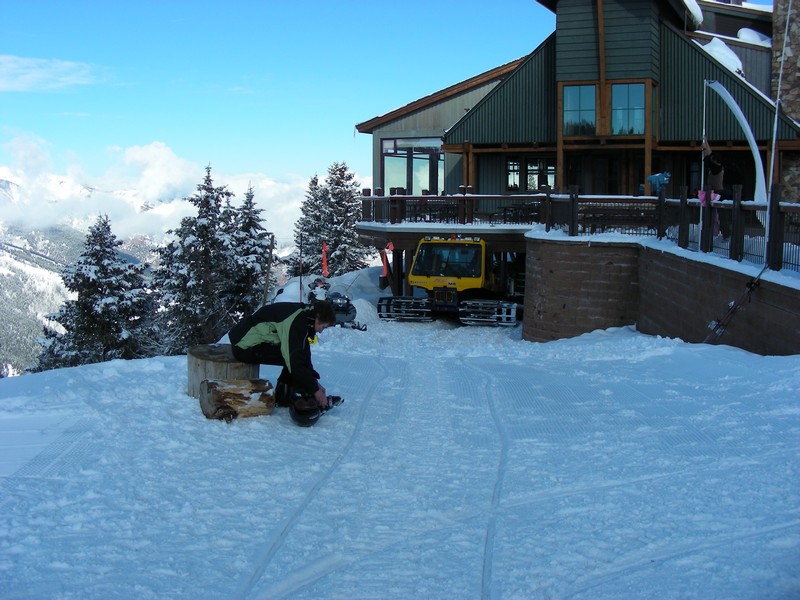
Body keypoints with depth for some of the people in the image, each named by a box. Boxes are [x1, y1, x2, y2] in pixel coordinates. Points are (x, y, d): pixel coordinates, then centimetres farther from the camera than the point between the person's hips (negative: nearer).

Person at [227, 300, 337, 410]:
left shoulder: (303, 314, 7)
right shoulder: (296, 322, -23)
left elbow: (302, 353, 14)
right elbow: (296, 361, -26)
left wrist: (314, 381, 11)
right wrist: (315, 390, -18)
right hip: (246, 347, -10)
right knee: (293, 358, -15)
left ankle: (282, 396, 12)